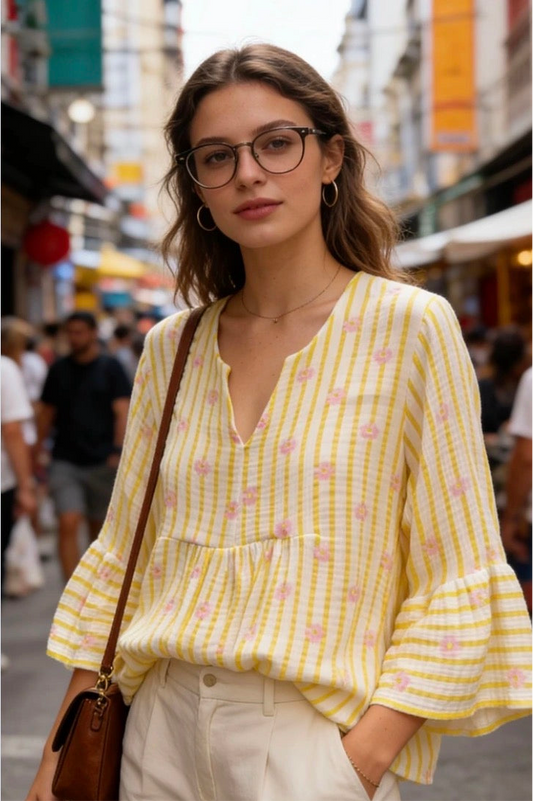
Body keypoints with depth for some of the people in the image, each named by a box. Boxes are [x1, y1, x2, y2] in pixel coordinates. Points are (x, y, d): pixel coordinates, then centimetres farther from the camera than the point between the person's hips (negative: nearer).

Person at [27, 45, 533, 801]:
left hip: (312, 739, -4)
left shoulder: (409, 327, -8)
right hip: (162, 727, 4)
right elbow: (120, 555, 9)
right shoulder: (172, 347, 5)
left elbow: (459, 586, -9)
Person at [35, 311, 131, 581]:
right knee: (68, 524, -14)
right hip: (65, 461, 1)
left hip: (102, 461, -1)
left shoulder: (110, 368, 1)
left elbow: (121, 412, -4)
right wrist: (37, 449, 7)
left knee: (99, 526, 12)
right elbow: (46, 412, 13)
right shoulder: (59, 369, 8)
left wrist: (118, 452, -15)